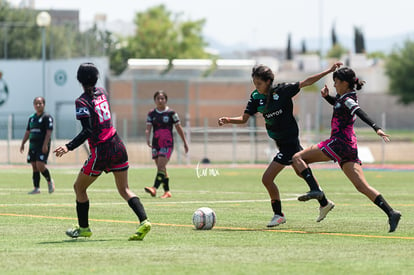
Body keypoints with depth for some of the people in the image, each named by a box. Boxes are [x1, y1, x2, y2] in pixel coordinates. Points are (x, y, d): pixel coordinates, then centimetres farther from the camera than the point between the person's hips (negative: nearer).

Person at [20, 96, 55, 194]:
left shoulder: (47, 117, -5)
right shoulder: (32, 118, 17)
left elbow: (49, 132, -13)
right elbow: (27, 132, 22)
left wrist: (45, 145, -21)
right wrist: (22, 144, 14)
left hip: (42, 147, -7)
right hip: (32, 146, 7)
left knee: (40, 165, -17)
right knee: (34, 167, 4)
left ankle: (50, 181, 6)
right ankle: (36, 188, 7)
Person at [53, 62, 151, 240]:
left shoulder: (82, 102, -13)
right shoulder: (102, 92, 5)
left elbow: (87, 132, -21)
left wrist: (69, 147, -26)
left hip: (100, 152, -6)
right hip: (117, 146, 6)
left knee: (79, 187, 14)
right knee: (124, 189, 8)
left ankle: (83, 228, 22)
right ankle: (143, 221, -12)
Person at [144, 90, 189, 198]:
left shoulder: (171, 113, -1)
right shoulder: (151, 114, 7)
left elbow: (179, 128, 5)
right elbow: (148, 128, -2)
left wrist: (185, 142, 7)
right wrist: (147, 139, -22)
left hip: (167, 144, -4)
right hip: (156, 144, 5)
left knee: (161, 166, -18)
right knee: (161, 169, 8)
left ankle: (154, 188, -30)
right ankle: (167, 191, 16)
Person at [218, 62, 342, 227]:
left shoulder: (282, 91, -17)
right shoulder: (256, 97, -2)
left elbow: (306, 82, -11)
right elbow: (244, 119, -3)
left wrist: (329, 71, -13)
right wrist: (228, 120, -22)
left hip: (289, 142, -7)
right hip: (280, 142, 7)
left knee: (267, 178, -12)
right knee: (302, 173, 23)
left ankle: (278, 215, 5)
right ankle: (324, 203, 41)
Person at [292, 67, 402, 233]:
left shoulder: (347, 100, -10)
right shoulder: (343, 98, 18)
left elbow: (361, 113, -27)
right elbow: (336, 103, 41)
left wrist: (376, 128, -43)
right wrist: (326, 96, 20)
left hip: (339, 142, -9)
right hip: (350, 146, 9)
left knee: (298, 158, -3)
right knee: (362, 187, 1)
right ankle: (391, 212, -12)